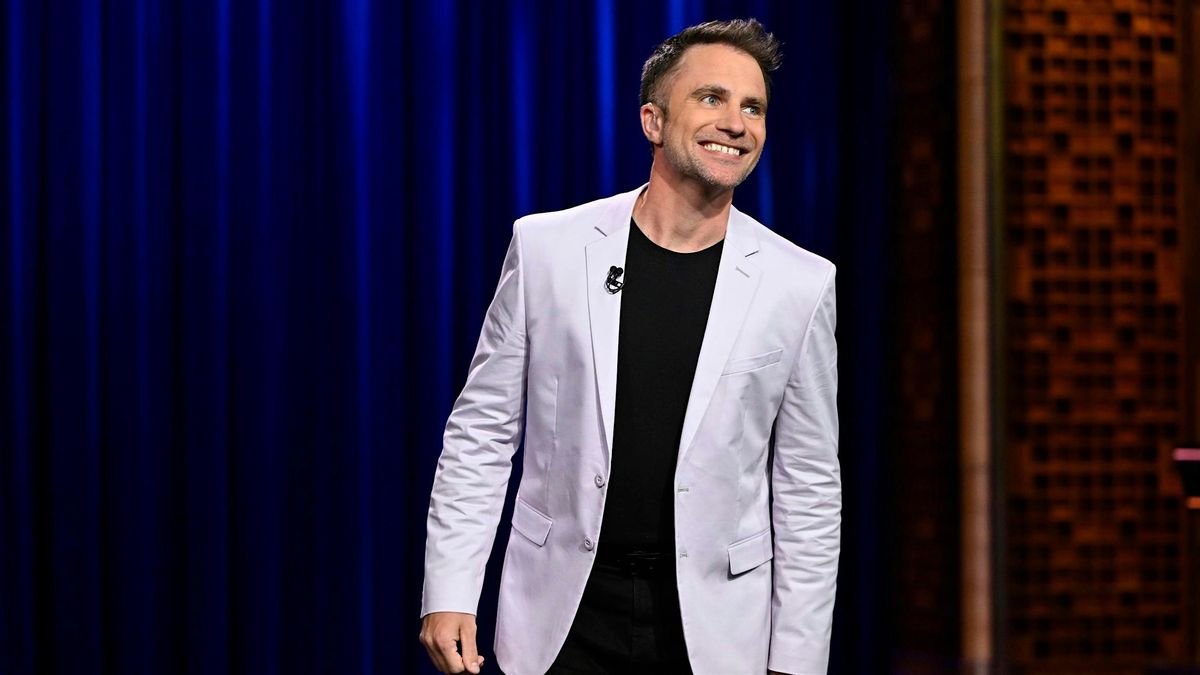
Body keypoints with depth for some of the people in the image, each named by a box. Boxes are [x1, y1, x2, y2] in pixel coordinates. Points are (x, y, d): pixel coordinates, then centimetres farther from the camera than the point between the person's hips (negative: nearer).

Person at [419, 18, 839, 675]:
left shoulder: (800, 284, -3)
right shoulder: (546, 245, -3)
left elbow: (809, 488, 1)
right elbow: (481, 433, 2)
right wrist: (448, 594, -4)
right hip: (564, 620, 0)